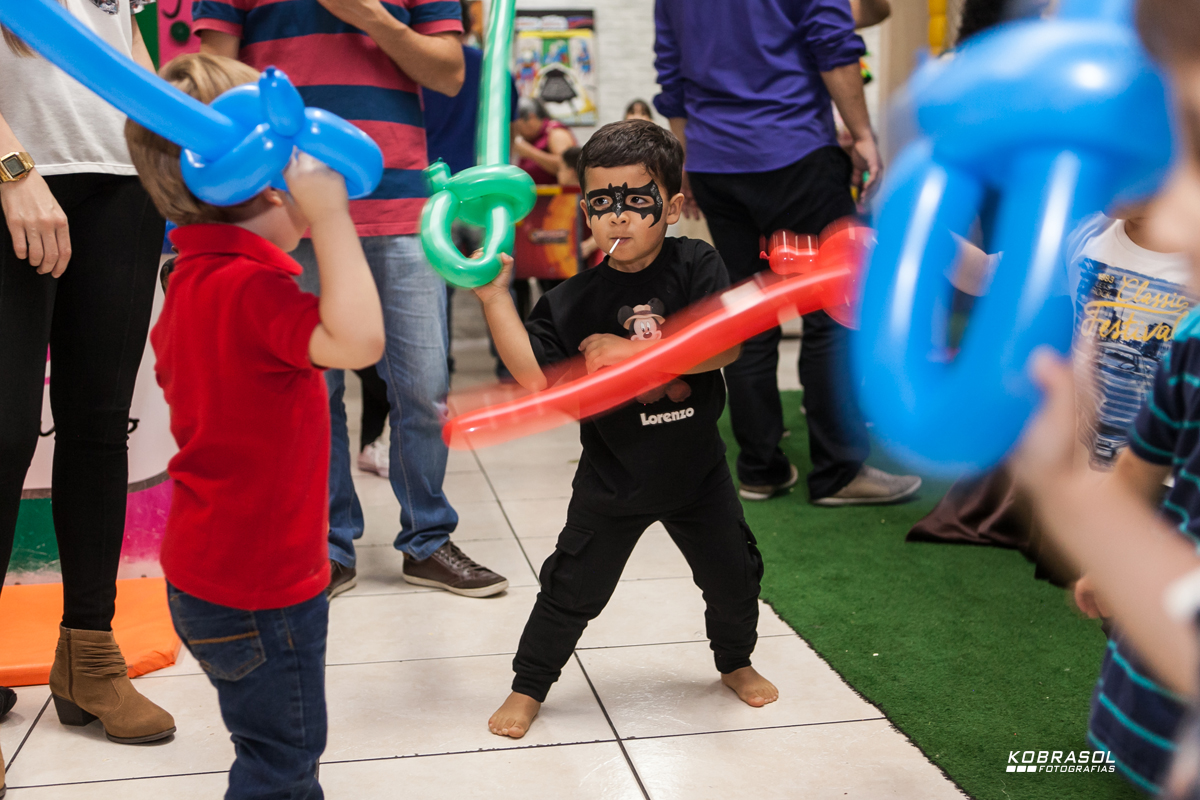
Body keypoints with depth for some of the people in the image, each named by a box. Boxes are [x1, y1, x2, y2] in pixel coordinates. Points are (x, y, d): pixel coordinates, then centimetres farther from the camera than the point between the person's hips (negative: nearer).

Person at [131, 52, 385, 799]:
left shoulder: (192, 280, 7)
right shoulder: (250, 286, -26)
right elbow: (357, 339, -42)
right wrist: (328, 217, -37)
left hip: (206, 567, 10)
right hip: (258, 587, -10)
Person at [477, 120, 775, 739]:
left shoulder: (697, 266, -10)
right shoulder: (576, 298, -11)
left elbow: (725, 345, -23)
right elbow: (534, 373, -20)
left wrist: (633, 352, -30)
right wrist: (495, 297, -28)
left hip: (696, 465, 1)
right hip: (614, 476, -1)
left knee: (733, 573, 14)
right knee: (572, 586, 4)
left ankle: (735, 661, 42)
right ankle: (529, 687, 24)